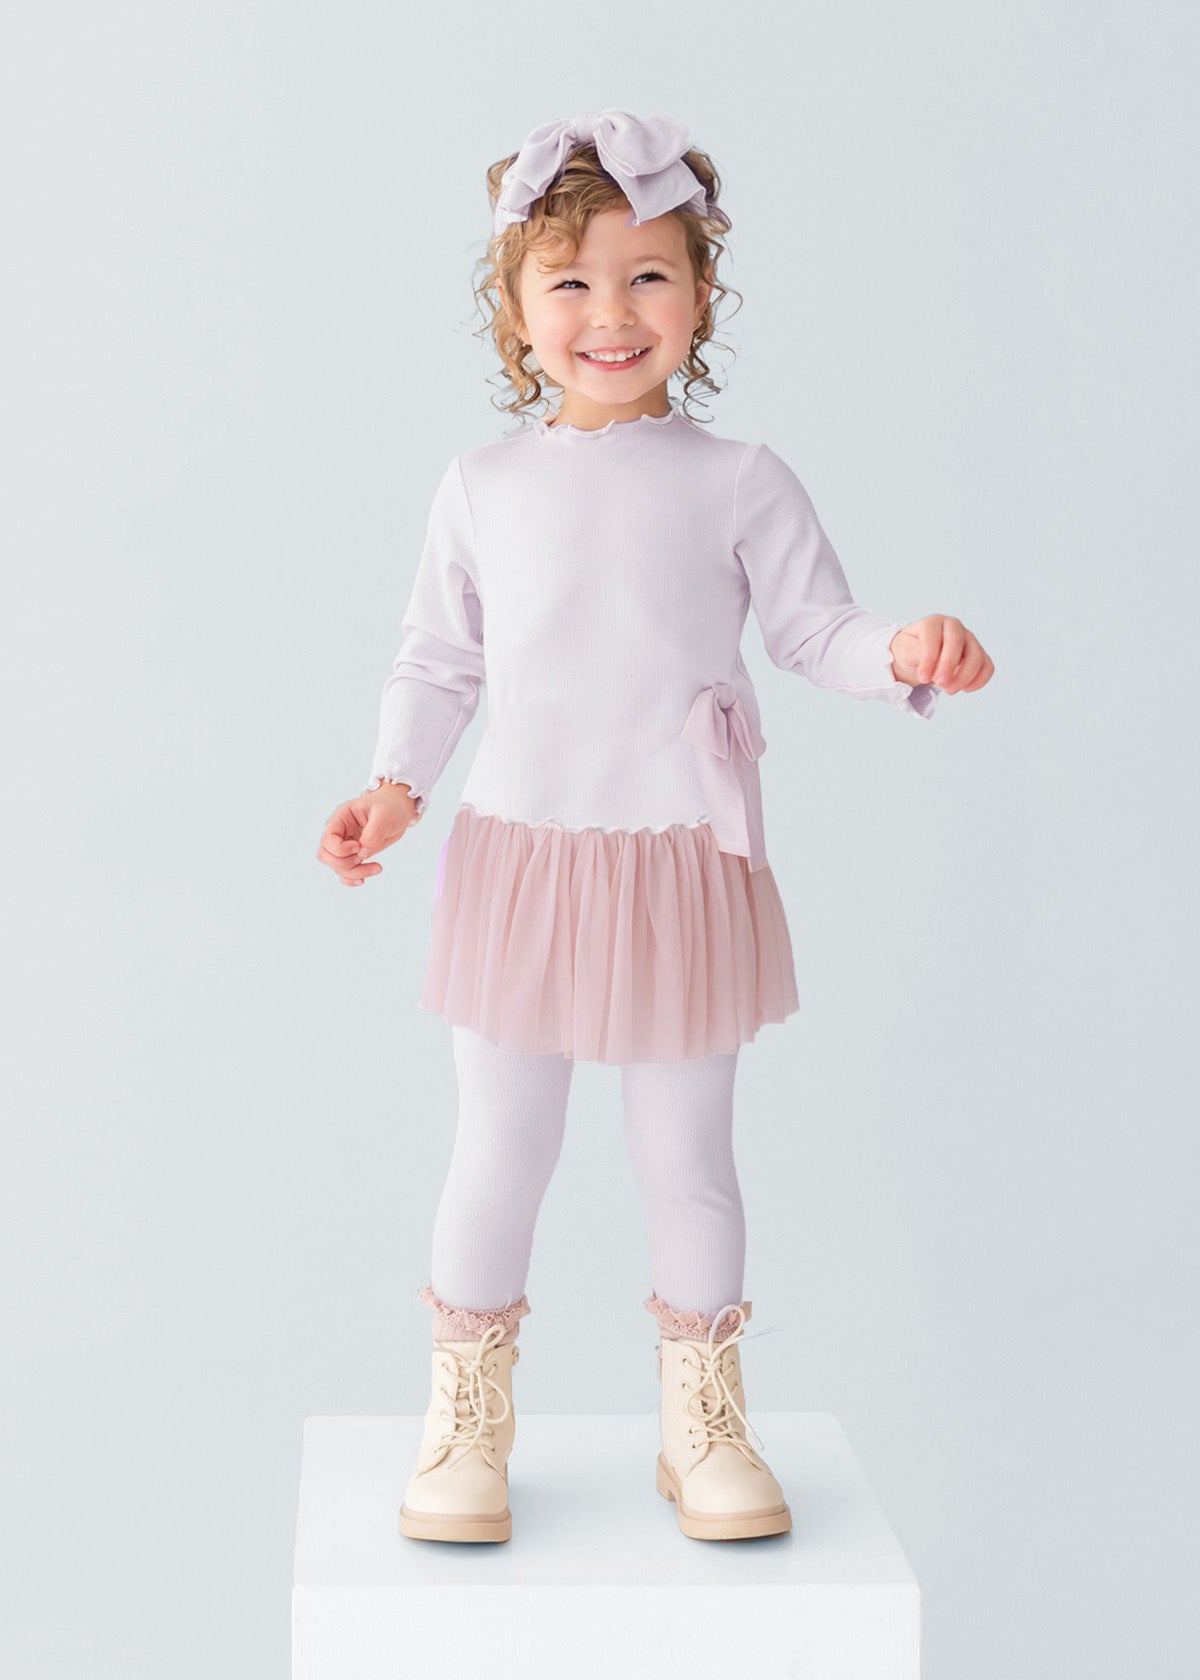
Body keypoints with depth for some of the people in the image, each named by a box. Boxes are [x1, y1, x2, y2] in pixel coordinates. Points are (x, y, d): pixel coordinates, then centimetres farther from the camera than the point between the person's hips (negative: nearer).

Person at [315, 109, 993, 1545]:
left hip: (683, 865, -1)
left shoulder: (739, 482, -2)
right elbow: (438, 659, 9)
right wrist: (395, 788, -3)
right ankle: (466, 1425, 25)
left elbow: (814, 629, -1)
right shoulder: (484, 487, 3)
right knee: (500, 1156, 9)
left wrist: (905, 652, -21)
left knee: (687, 1161, 9)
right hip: (519, 860, 1)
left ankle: (704, 1424, 27)